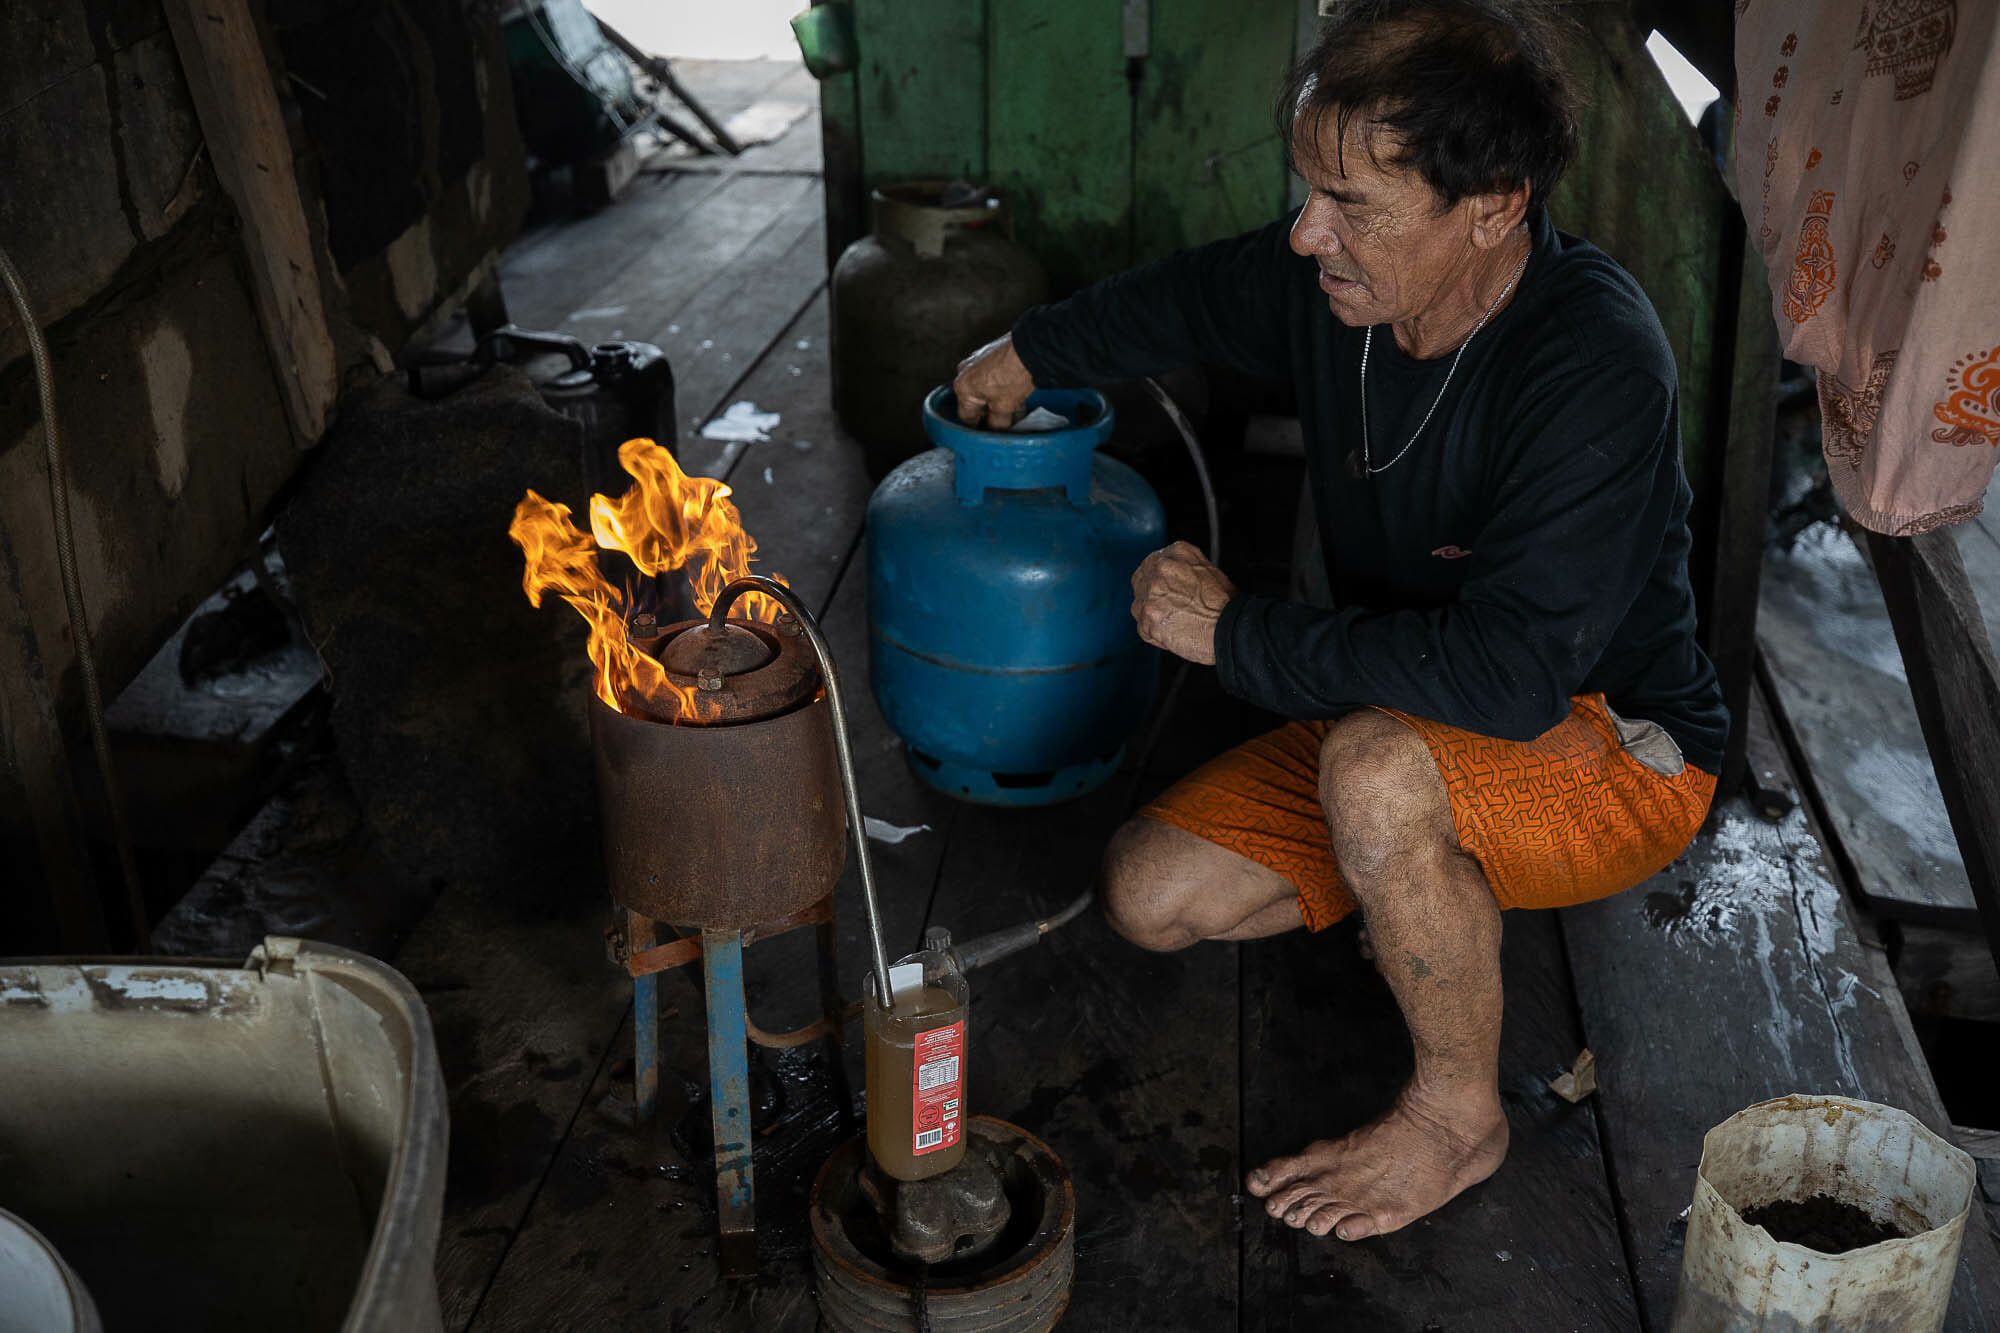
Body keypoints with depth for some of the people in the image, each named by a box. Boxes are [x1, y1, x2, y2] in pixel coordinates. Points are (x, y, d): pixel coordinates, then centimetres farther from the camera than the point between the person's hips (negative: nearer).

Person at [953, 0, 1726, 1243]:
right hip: (1406, 719, 7)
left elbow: (1510, 675, -39)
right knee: (1152, 894, -4)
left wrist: (1240, 632, -30)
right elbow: (1196, 297, 14)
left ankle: (1461, 1114, -11)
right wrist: (1032, 352, 21)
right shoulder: (1337, 276, -11)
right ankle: (1441, 887, 18)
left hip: (1615, 753, -6)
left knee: (1378, 768, -38)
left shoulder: (1594, 362, -32)